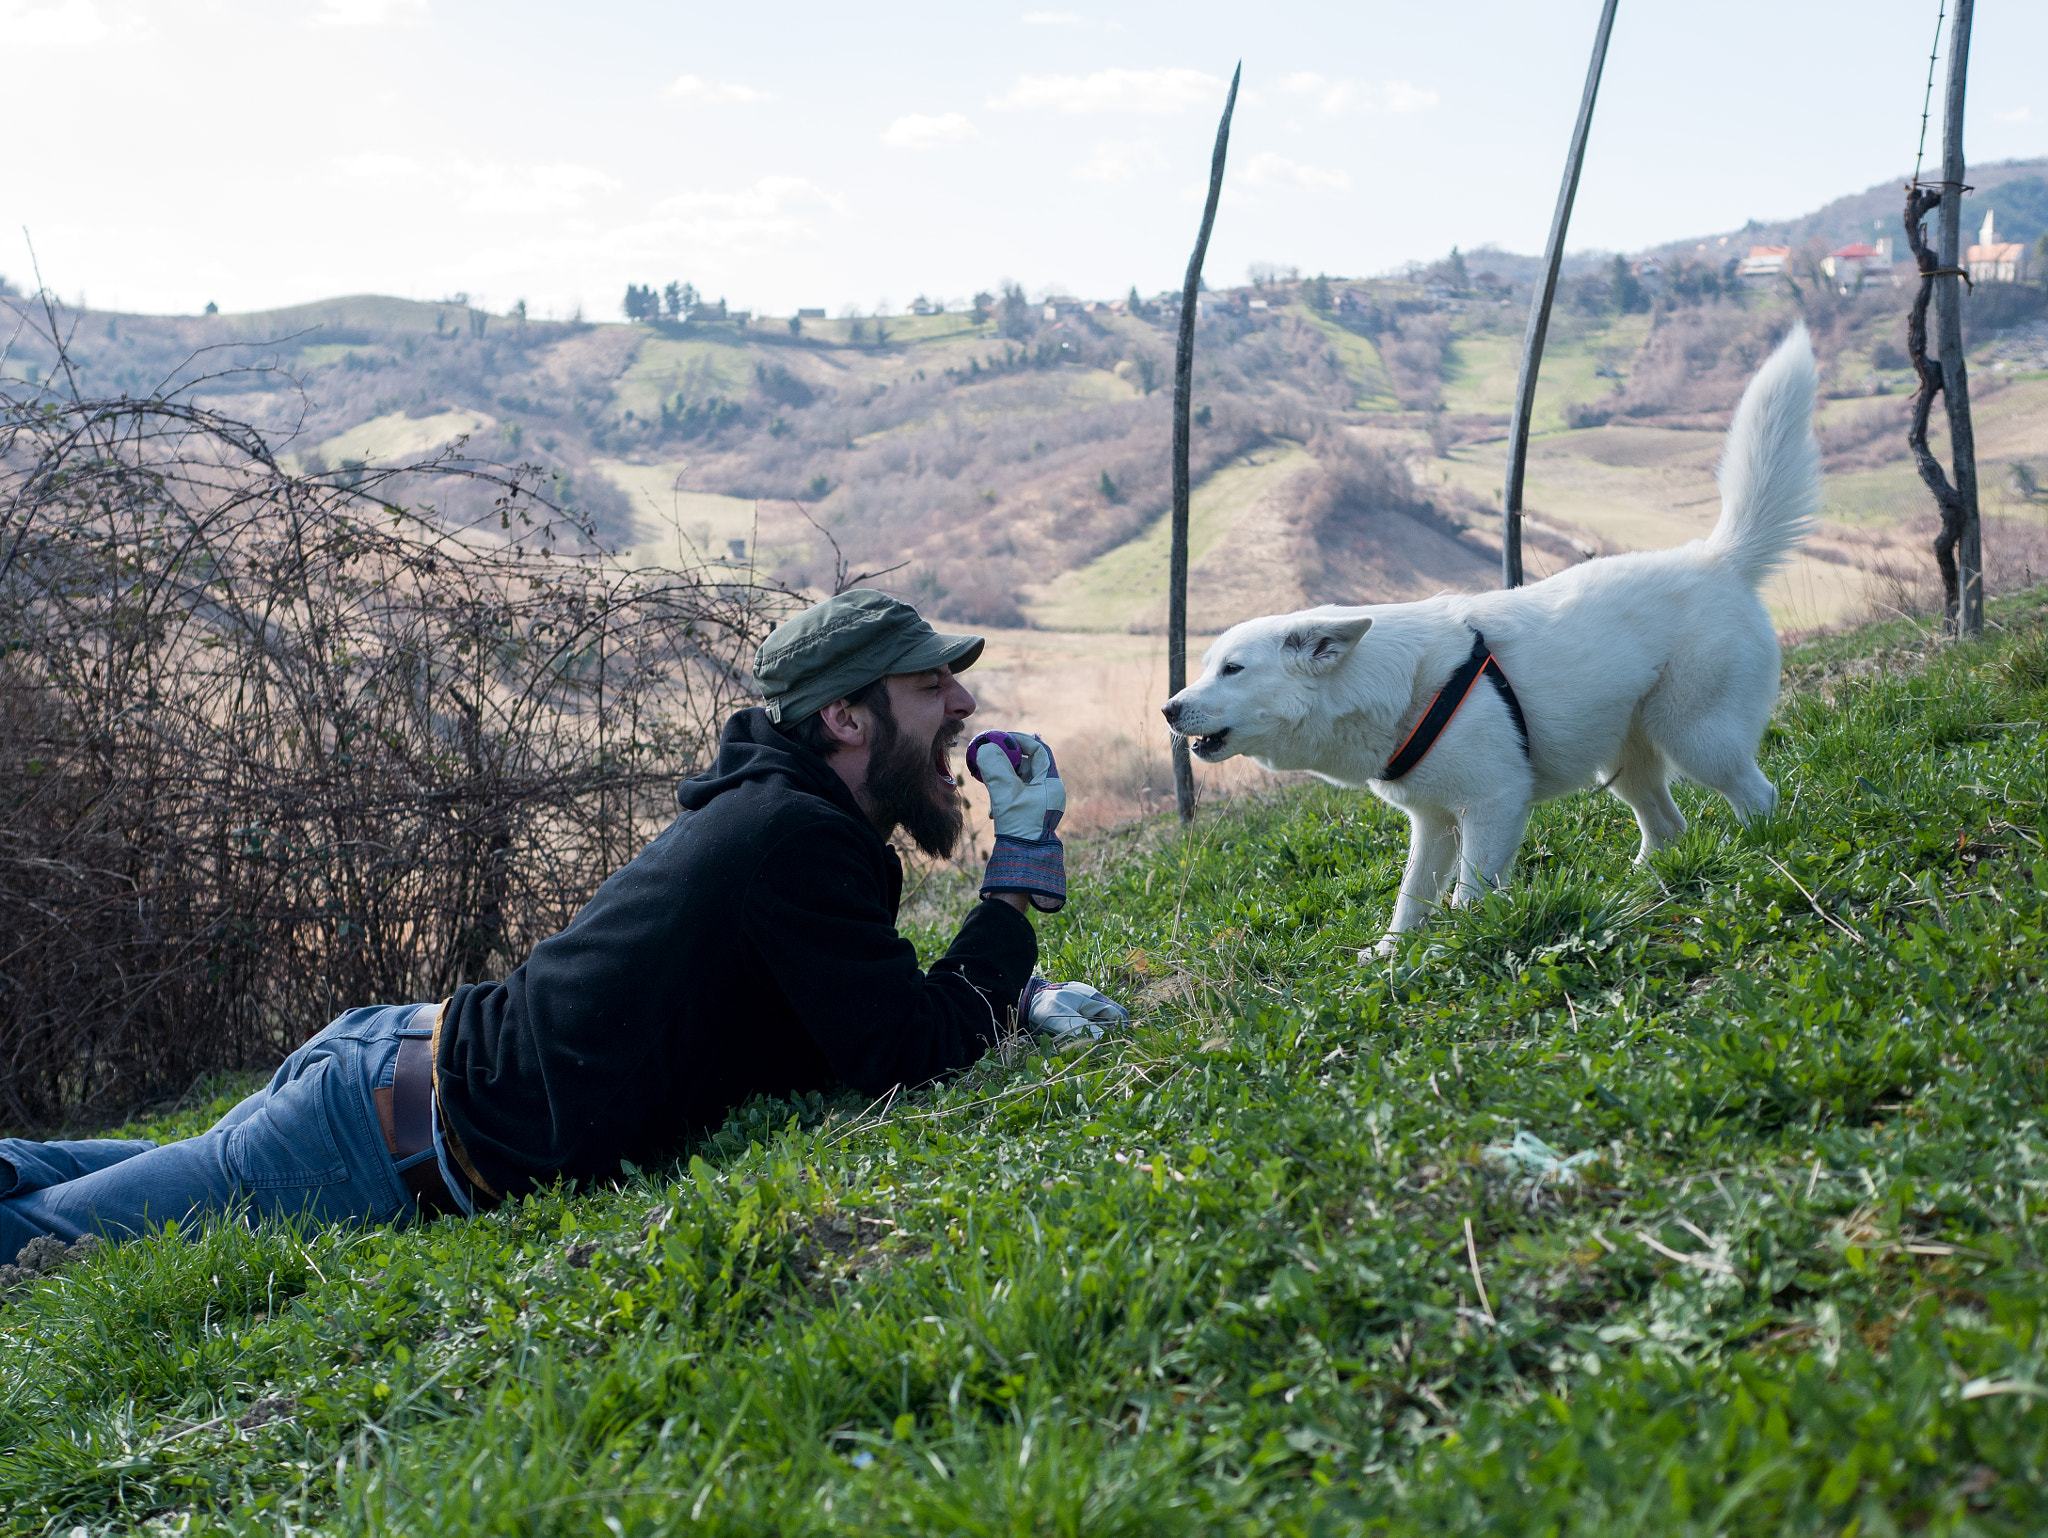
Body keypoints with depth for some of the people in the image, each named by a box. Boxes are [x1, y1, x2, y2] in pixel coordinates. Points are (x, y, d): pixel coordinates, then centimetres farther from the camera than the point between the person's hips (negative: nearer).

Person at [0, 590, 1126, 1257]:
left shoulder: (770, 805, 9)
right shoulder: (796, 838, -21)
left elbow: (854, 1005, 21)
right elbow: (907, 1055, -25)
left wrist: (1021, 996, 6)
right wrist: (1023, 873, -16)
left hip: (396, 1052, 9)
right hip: (398, 1140, -9)